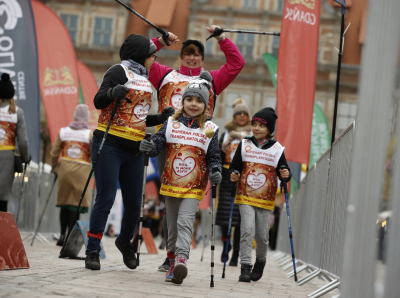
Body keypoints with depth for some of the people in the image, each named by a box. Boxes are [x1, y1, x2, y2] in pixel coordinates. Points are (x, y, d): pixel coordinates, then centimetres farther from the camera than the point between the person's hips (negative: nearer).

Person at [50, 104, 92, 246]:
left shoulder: (63, 132, 5)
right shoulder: (90, 134, -4)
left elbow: (54, 153, 7)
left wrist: (54, 168, 22)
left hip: (64, 170, 3)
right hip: (81, 171, -3)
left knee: (64, 203, 13)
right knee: (76, 204, 0)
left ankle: (62, 234, 12)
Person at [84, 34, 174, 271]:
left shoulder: (145, 80, 18)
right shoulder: (119, 71, -5)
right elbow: (98, 102, -15)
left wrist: (160, 118, 9)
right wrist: (112, 92, -35)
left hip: (134, 149, 7)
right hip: (110, 145, -7)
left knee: (134, 204, 7)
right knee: (106, 199, -10)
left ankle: (125, 242, 32)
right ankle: (93, 251, -3)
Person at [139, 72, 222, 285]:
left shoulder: (210, 129, 1)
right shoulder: (171, 123, 4)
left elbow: (214, 157, 4)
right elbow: (158, 143, -1)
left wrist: (215, 172, -15)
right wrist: (149, 146, -23)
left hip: (194, 187, -3)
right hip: (171, 183, 3)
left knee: (185, 222, -20)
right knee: (172, 226, 11)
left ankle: (181, 259, -33)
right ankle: (173, 264, 22)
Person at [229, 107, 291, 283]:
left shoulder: (277, 149, 2)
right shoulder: (244, 145, 4)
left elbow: (283, 171, 6)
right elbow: (235, 166, 8)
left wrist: (286, 175, -16)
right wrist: (233, 175, -12)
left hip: (265, 199, 0)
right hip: (245, 196, 0)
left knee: (262, 235, 5)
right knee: (247, 230, -15)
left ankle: (260, 262, 32)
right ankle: (245, 267, -12)